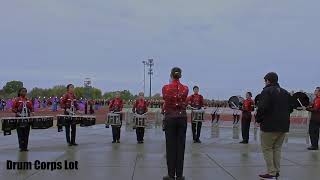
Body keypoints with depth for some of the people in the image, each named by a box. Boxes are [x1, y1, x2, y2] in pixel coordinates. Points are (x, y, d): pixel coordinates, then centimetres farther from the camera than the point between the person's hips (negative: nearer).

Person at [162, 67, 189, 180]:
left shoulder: (165, 88, -5)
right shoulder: (185, 89, 0)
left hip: (170, 117, -2)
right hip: (182, 117, 2)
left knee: (170, 146, 3)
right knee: (180, 146, 5)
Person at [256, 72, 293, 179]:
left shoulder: (266, 91, -9)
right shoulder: (285, 92, 14)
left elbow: (262, 108, -19)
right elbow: (290, 108, 15)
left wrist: (258, 119, -6)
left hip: (269, 125, -7)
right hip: (284, 126, 7)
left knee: (267, 149, 1)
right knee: (277, 148, 15)